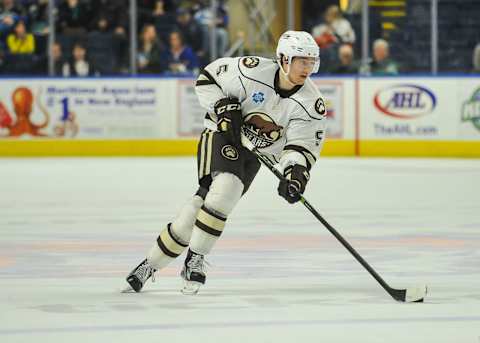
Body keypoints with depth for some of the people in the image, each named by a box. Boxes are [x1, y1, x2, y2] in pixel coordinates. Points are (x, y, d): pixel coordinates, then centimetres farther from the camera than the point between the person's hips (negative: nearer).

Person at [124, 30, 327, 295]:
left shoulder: (311, 103, -13)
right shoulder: (253, 71, -21)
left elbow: (302, 145, -12)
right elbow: (208, 78, -8)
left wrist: (296, 172, -29)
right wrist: (223, 107, -19)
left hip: (253, 153, 3)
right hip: (222, 134, -3)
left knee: (203, 204, -8)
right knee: (225, 186, -30)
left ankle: (151, 266, 0)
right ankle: (195, 258, -15)